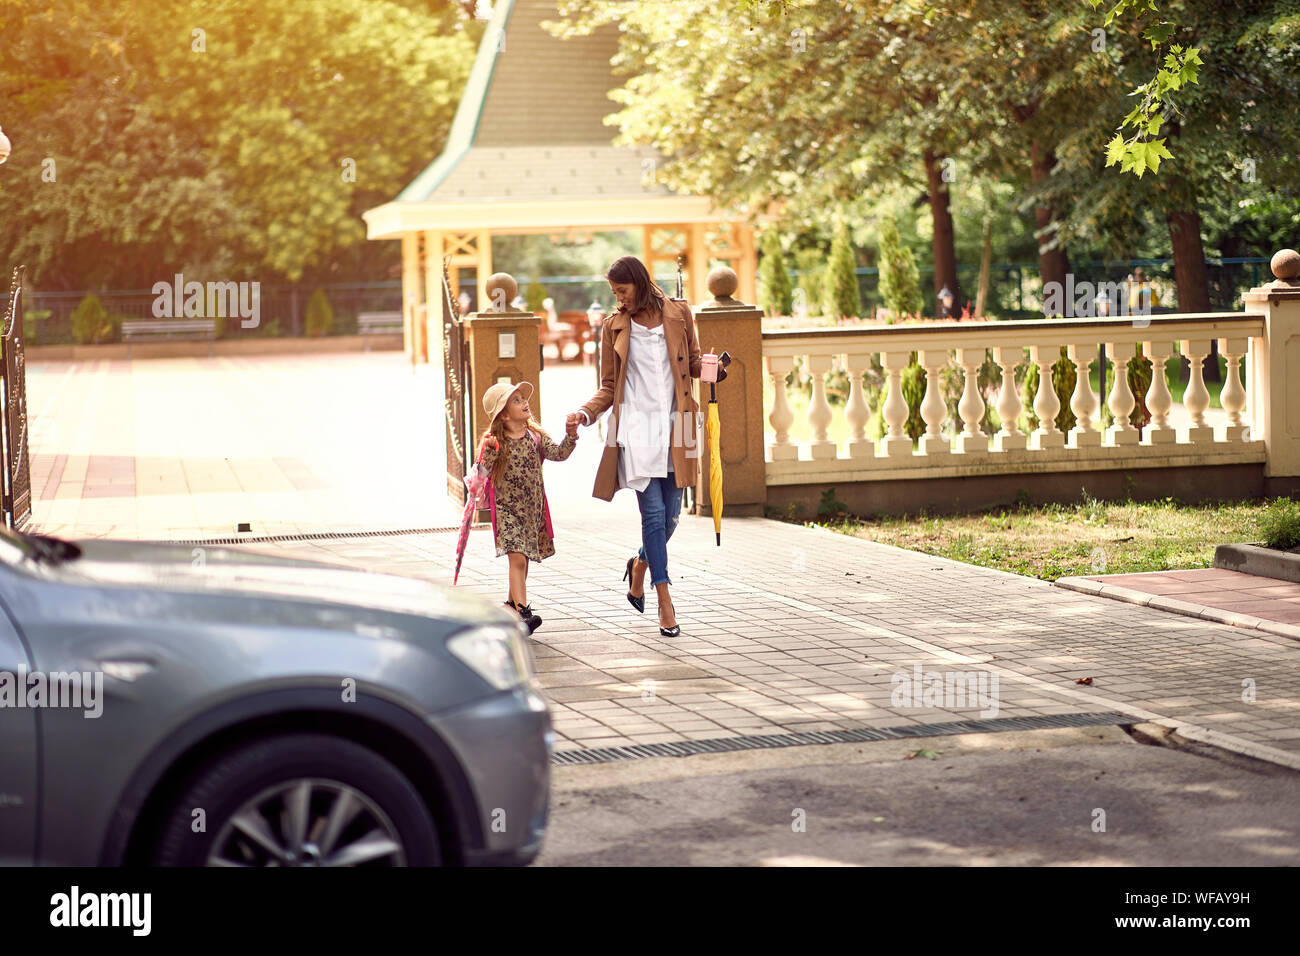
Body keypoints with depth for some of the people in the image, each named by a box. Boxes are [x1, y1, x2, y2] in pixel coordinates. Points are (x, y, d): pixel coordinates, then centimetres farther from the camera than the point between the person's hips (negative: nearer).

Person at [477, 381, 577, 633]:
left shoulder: (535, 436, 3)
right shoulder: (495, 442, -9)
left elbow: (558, 453, -7)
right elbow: (481, 474, -15)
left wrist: (571, 434, -21)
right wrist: (489, 452, -30)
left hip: (533, 508, 5)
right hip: (507, 509, -5)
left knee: (523, 560, 15)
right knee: (518, 558, -17)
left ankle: (512, 604, 33)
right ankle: (523, 612, -24)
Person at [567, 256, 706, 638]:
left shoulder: (678, 314, 7)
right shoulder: (614, 327, 7)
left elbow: (693, 363, 17)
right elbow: (609, 388, 10)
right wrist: (585, 413, -7)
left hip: (674, 425, 2)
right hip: (636, 426, -2)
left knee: (670, 516, 4)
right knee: (654, 513, -10)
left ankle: (640, 564, 36)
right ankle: (665, 602, -6)